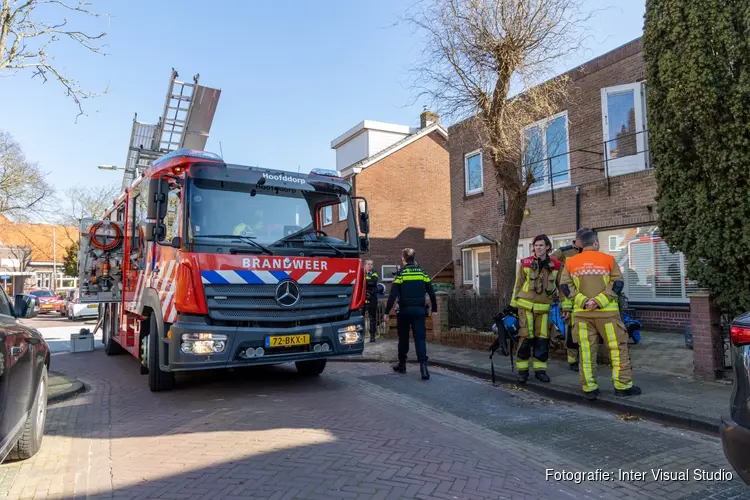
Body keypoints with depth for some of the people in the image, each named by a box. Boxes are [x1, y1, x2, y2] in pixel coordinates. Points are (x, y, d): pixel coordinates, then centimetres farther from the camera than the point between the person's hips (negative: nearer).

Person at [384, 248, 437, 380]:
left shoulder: (400, 274, -5)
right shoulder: (422, 272, 4)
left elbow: (392, 295, -11)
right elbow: (431, 293, 6)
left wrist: (387, 312, -6)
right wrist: (434, 310, 15)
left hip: (404, 311, -1)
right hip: (419, 310, 2)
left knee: (403, 338, 13)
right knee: (420, 338, 0)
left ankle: (402, 364, 26)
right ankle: (423, 367, -12)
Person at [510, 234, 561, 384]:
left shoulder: (556, 265, 1)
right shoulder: (525, 263, -3)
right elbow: (518, 285, 4)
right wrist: (513, 305, 5)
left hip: (545, 307, 2)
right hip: (526, 305, -2)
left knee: (543, 339, 4)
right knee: (526, 338, -1)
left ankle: (540, 370, 18)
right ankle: (522, 370, 10)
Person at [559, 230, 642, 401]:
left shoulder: (570, 262, 5)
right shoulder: (608, 259, 0)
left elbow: (565, 286, -1)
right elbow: (617, 284, -7)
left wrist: (583, 301, -9)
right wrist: (599, 301, -13)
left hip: (582, 313, 2)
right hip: (606, 312, -2)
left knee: (586, 351, 6)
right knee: (618, 348, 10)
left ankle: (589, 388, 9)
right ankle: (623, 386, 14)